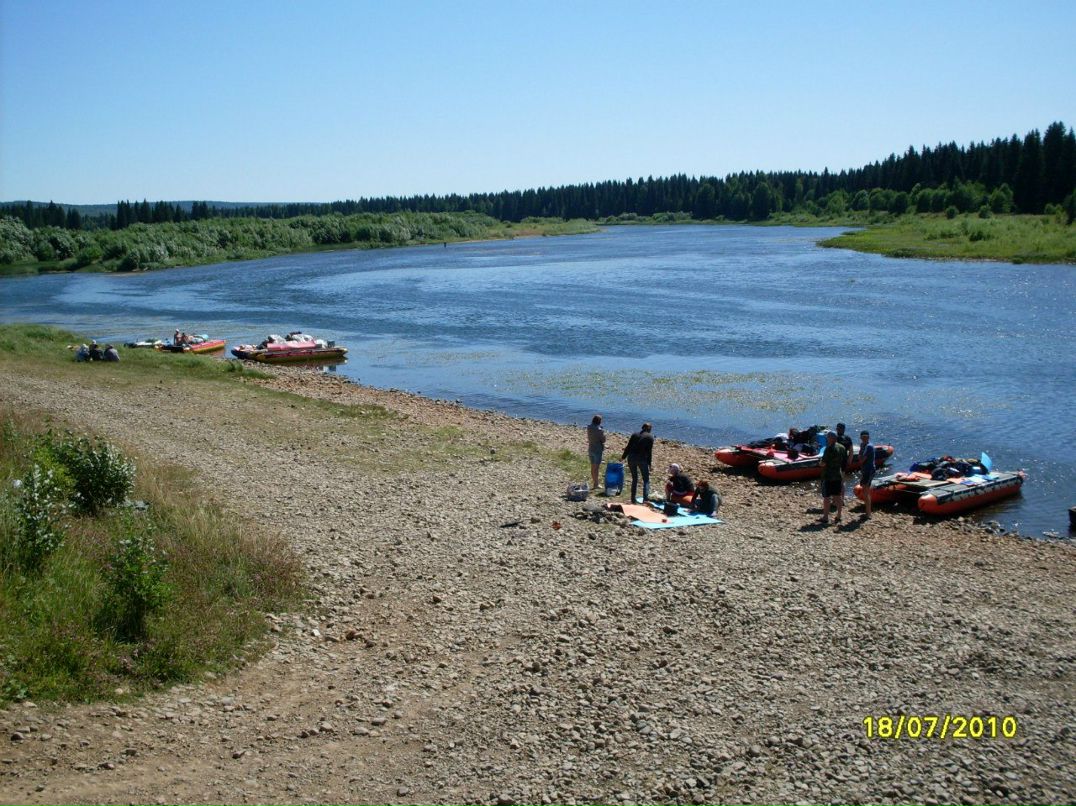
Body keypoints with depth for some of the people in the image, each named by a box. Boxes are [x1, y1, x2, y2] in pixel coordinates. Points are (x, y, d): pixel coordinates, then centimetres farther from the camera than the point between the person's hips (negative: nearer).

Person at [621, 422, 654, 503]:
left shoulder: (635, 434, 10)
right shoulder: (650, 437, 1)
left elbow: (628, 447, 8)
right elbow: (649, 451, -3)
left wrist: (623, 457, 17)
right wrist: (649, 463, 1)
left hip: (631, 458, 4)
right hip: (642, 459, -4)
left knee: (634, 479, 16)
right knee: (646, 480, 7)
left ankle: (633, 499, 15)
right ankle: (645, 498, -7)